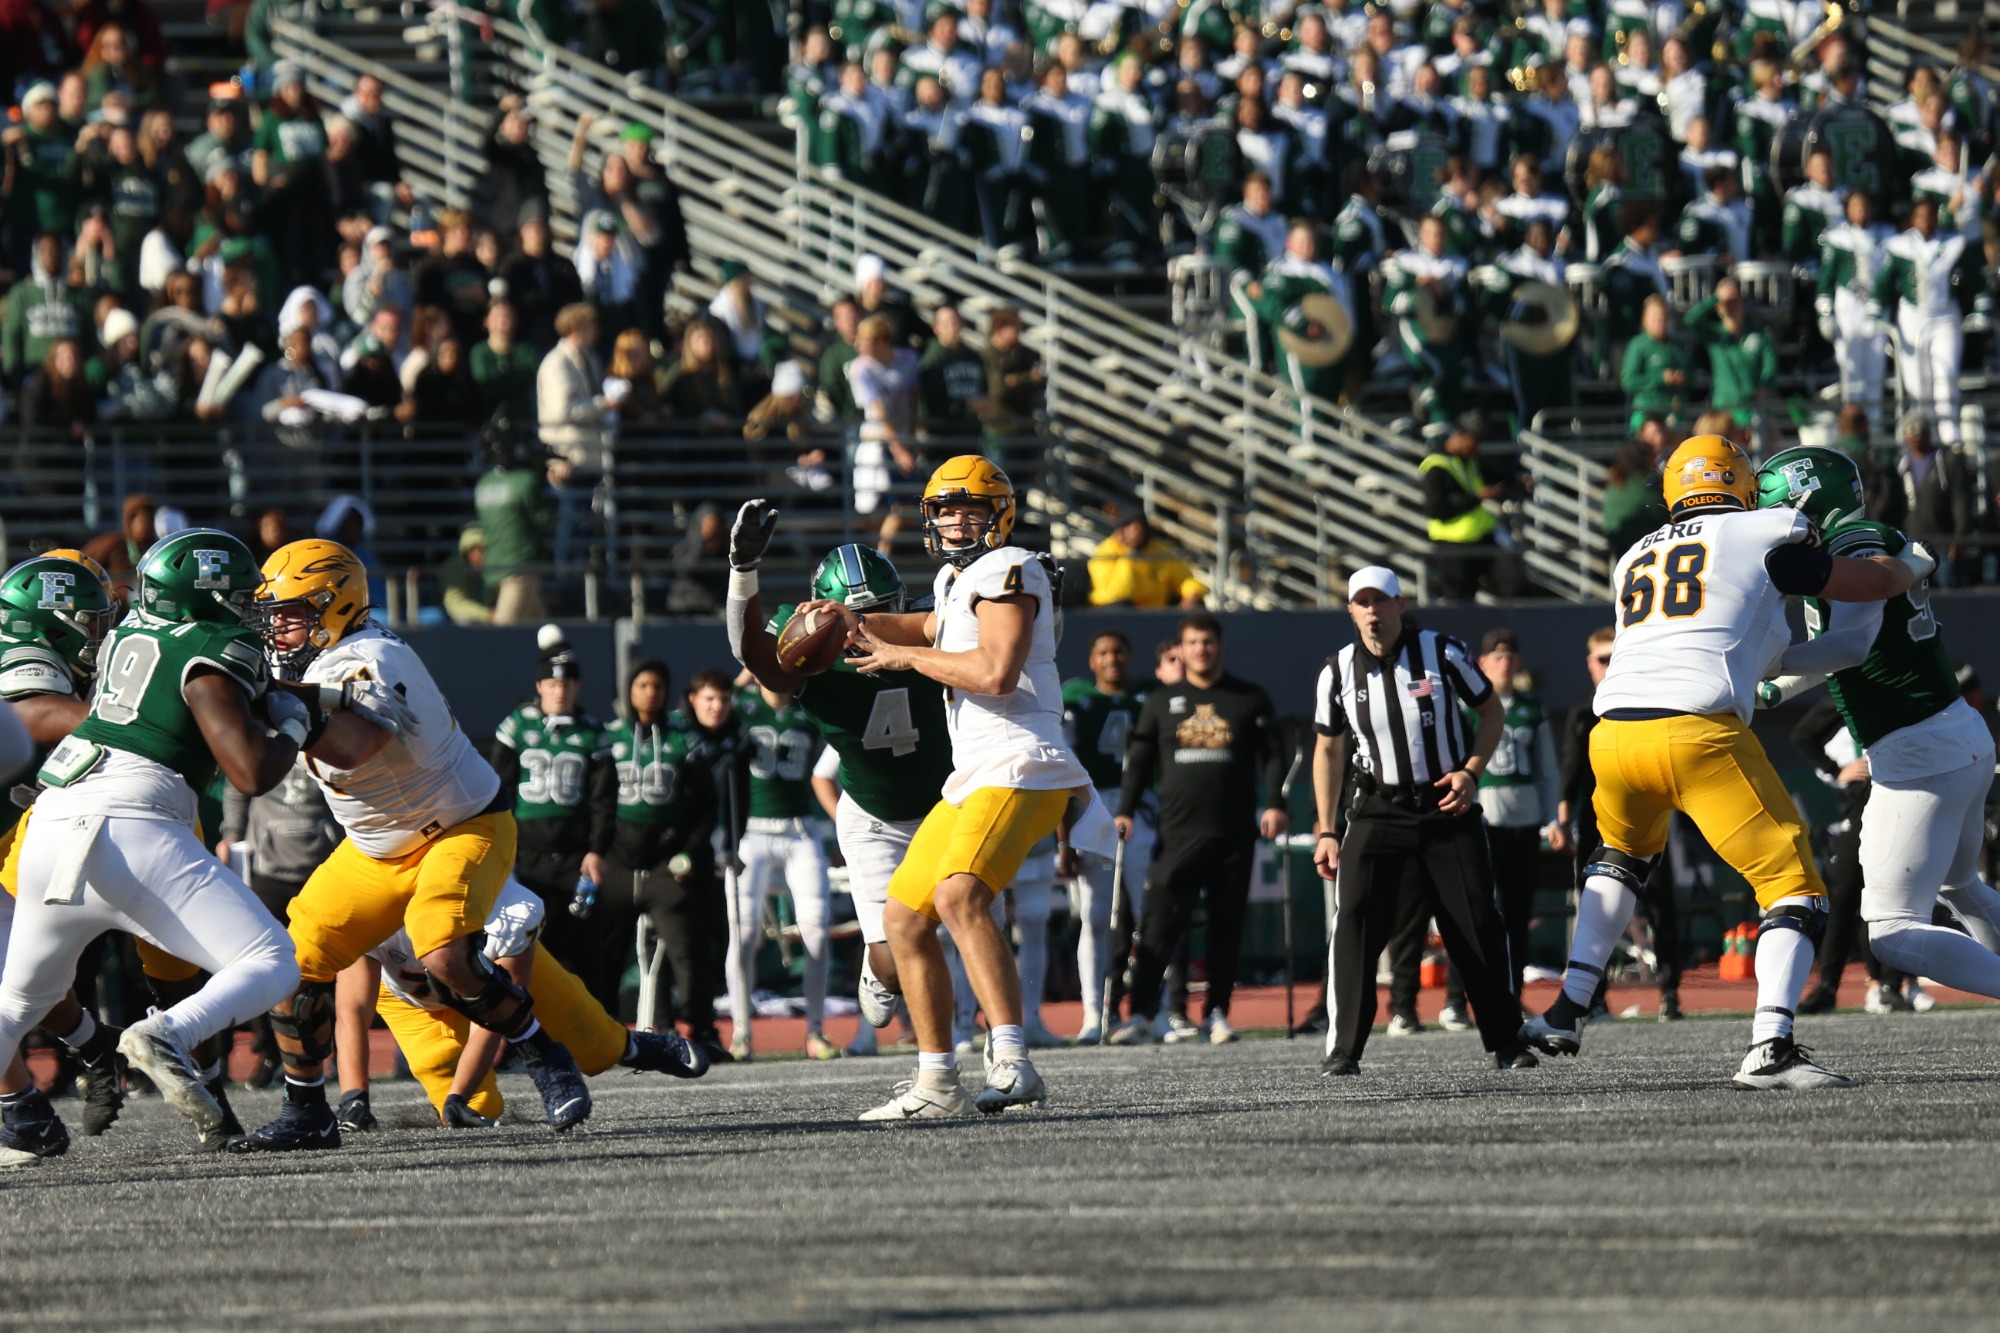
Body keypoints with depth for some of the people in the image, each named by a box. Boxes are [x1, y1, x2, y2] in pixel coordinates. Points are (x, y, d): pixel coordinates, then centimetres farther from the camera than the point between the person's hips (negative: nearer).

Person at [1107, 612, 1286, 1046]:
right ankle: (1141, 1014, -18)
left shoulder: (1250, 699, 9)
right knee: (1160, 922, -13)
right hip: (1178, 832, 0)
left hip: (1234, 833, 0)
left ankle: (1217, 1013, 14)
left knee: (1227, 925, 4)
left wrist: (1275, 803, -7)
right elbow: (1138, 761, 14)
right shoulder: (1162, 701, 12)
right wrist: (1125, 811, 3)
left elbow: (1273, 754, 7)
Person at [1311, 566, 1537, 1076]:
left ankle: (1504, 1040, 16)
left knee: (1479, 924, -1)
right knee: (1355, 920, -16)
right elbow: (1328, 750, 11)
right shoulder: (1339, 672, -1)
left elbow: (1491, 711, 5)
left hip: (1449, 809, -1)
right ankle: (1343, 1049, -13)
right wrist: (1327, 832, 6)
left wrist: (1470, 772, -10)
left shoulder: (1442, 653, -7)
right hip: (1379, 813, 1)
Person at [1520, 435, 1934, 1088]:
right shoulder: (1764, 539, 9)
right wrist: (1914, 563, 38)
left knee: (1622, 855, 35)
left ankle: (1568, 1011, 29)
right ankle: (1770, 1046, -19)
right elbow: (1874, 583, 17)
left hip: (1615, 733, 6)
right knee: (1793, 883, 0)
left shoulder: (1637, 559, 24)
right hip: (1700, 734, -6)